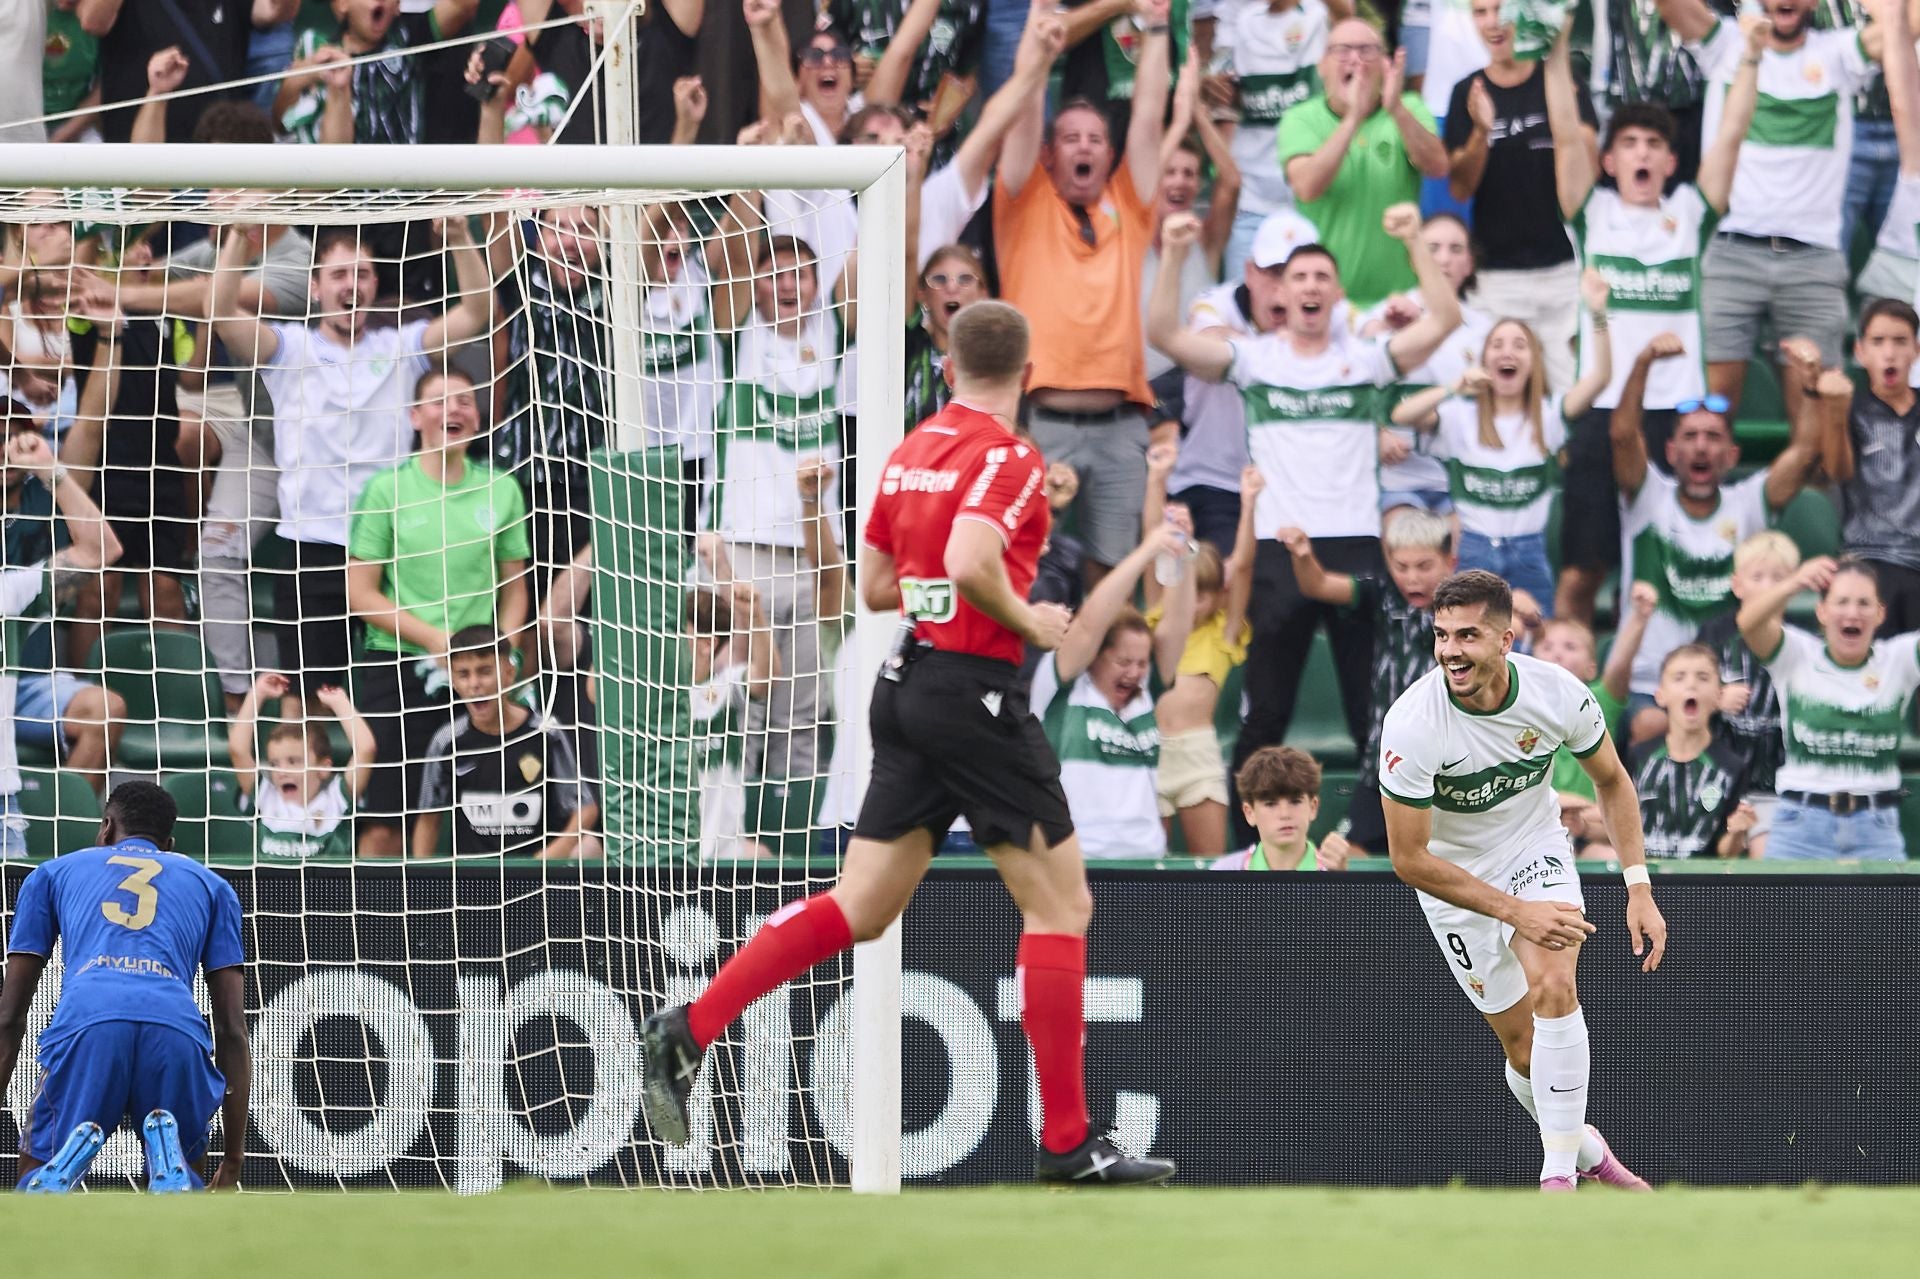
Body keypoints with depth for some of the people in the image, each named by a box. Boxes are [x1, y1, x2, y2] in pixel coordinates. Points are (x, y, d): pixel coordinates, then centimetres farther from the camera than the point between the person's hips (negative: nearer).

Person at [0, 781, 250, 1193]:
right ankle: (169, 1159, -18)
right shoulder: (211, 885, 34)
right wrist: (233, 1159, 25)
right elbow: (232, 1028, 26)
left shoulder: (52, 873, 33)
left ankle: (69, 1158, -21)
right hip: (179, 1032, 1)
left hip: (85, 1023, -1)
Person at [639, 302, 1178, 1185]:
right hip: (972, 690, -8)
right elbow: (970, 559, -28)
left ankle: (687, 1031, 0)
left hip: (904, 681, 8)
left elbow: (877, 584, 19)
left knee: (860, 907, 10)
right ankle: (1067, 1141, -1)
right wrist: (1029, 621, -13)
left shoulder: (912, 450, 13)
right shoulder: (1006, 457, -12)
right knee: (1060, 906, 0)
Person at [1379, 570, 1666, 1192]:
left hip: (1537, 849, 1)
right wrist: (1515, 910, -28)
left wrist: (1639, 889, -8)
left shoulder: (1559, 694, -22)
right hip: (1455, 877, -1)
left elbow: (1612, 781, 0)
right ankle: (1584, 1147, 29)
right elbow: (1409, 859, -23)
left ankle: (1559, 1175, -21)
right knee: (1524, 1047, -1)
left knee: (1553, 988, -25)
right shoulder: (1412, 725, -30)